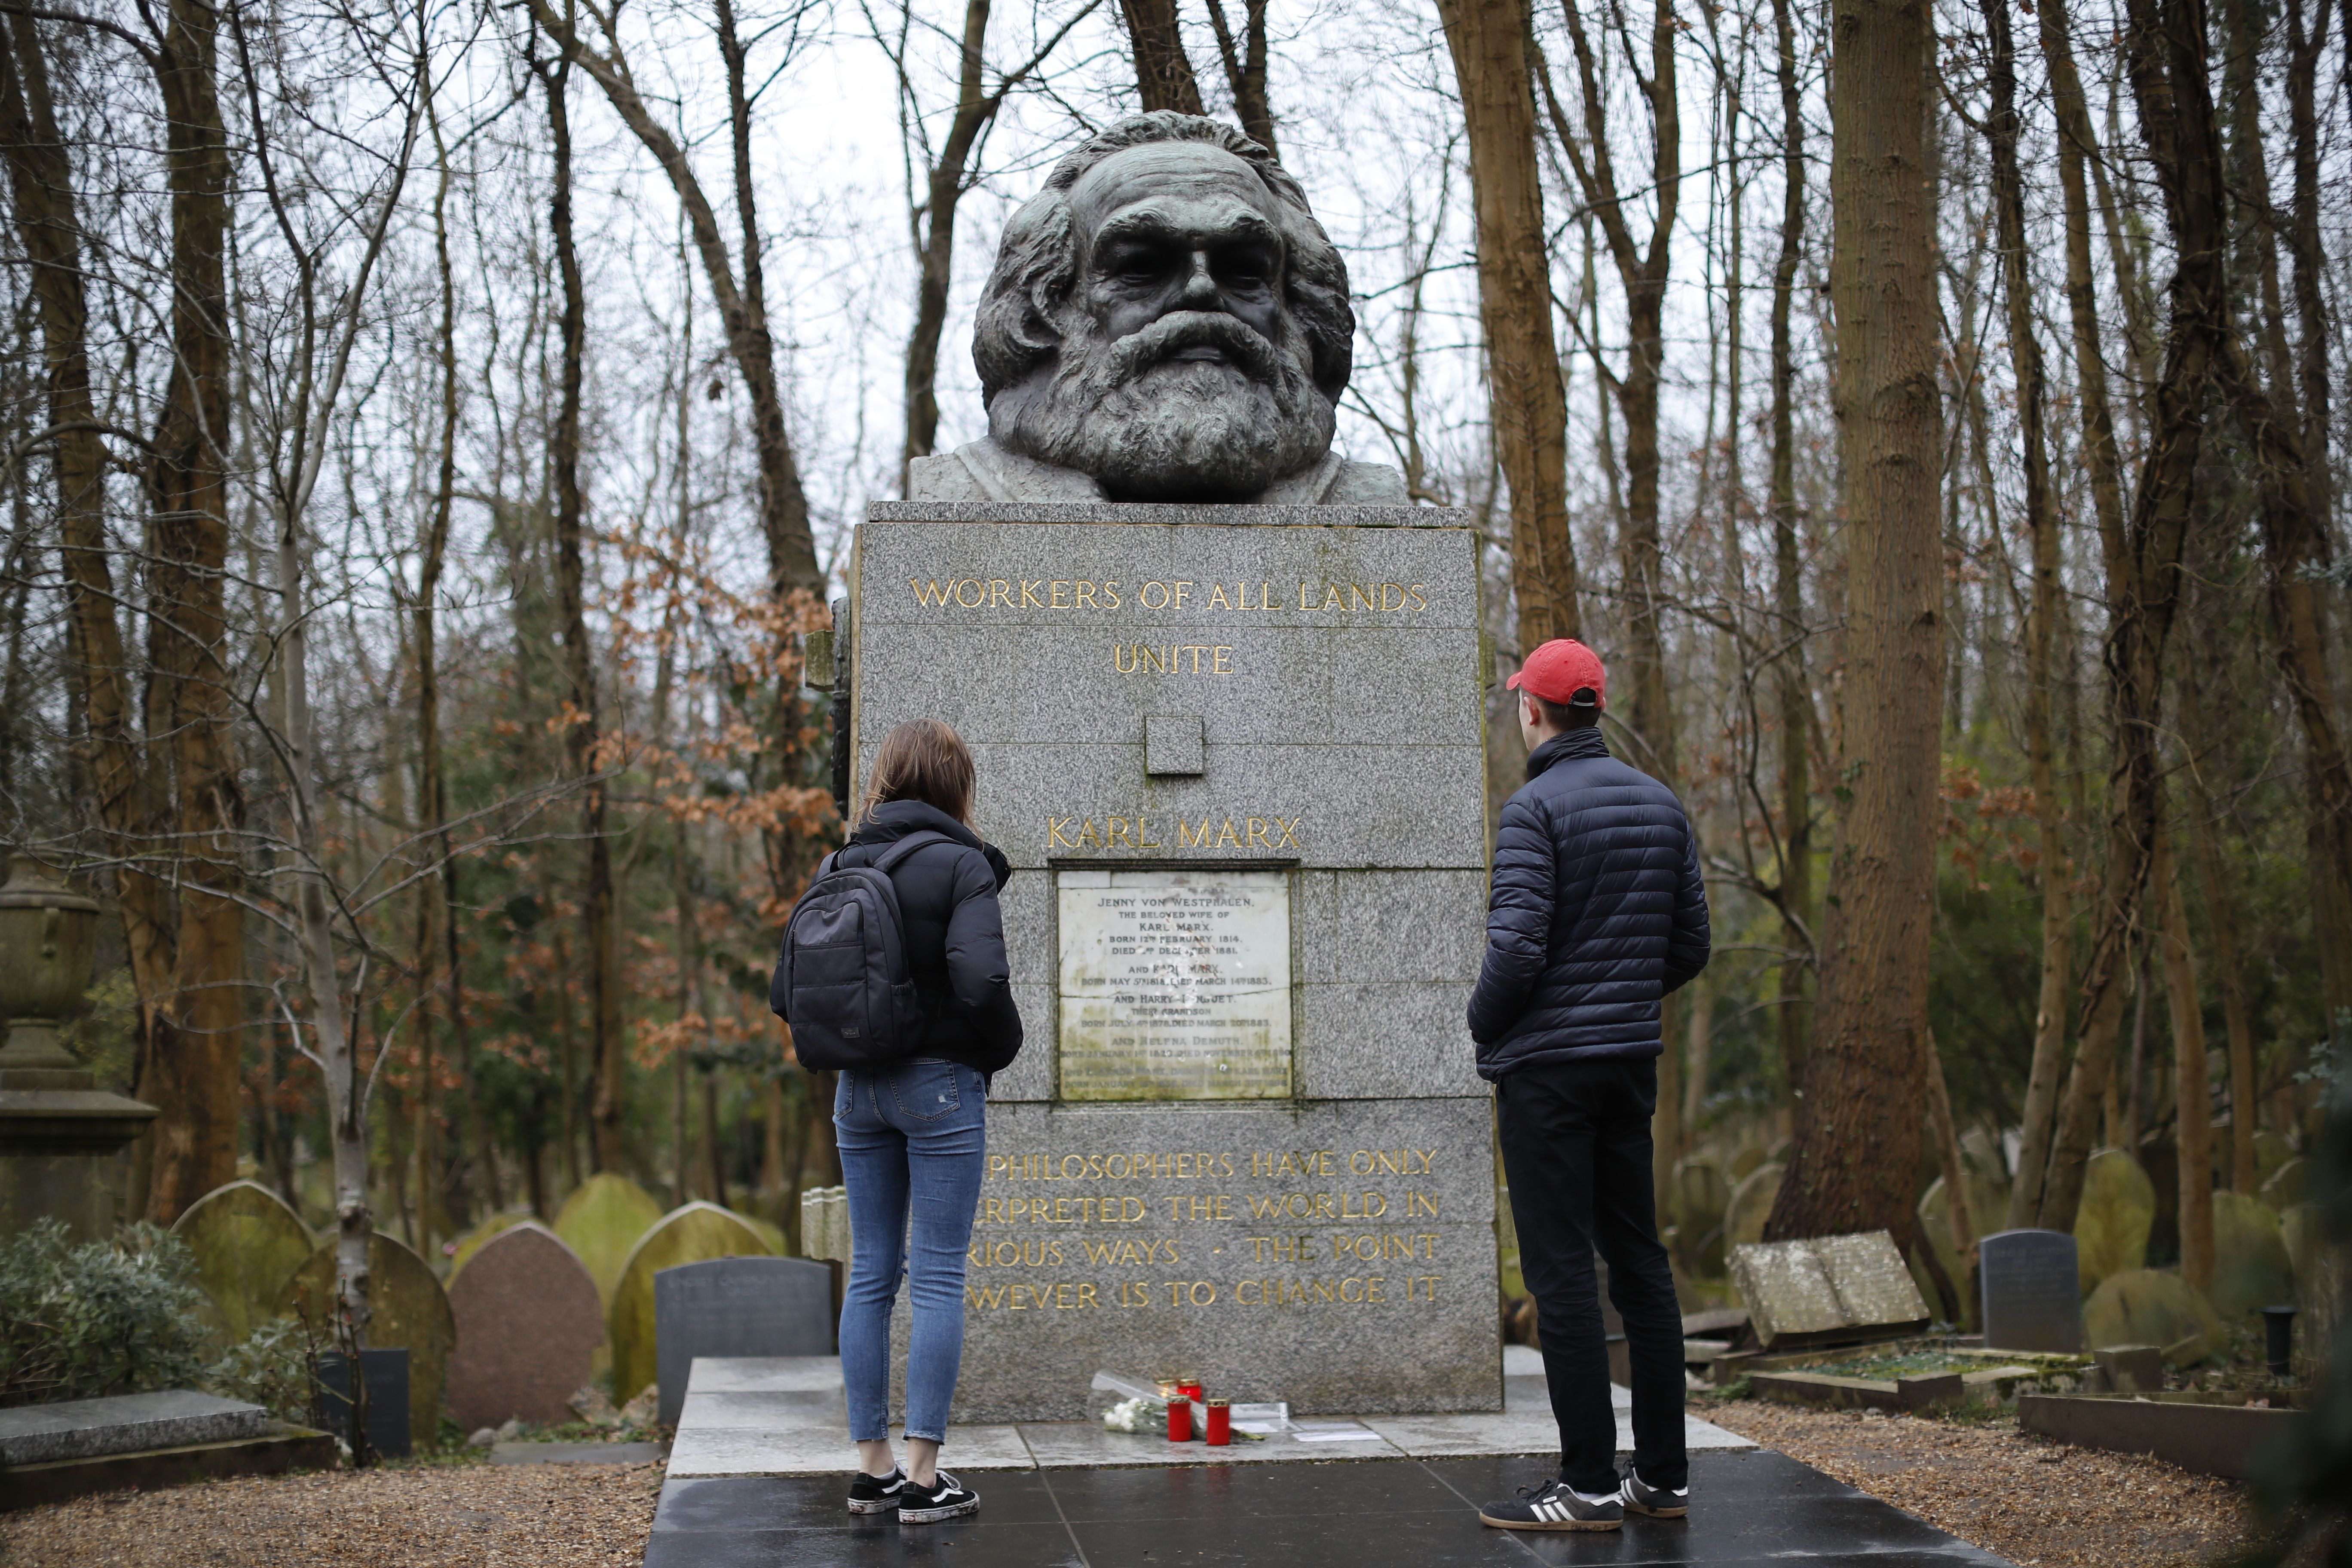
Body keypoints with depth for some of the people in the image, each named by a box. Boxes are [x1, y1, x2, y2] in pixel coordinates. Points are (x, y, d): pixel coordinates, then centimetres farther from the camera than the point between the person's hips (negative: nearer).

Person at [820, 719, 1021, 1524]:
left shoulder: (842, 866, 7)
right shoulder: (962, 864, -11)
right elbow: (982, 979, -21)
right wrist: (1000, 1050, -4)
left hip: (858, 1089, 6)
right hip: (940, 1083, -5)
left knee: (871, 1274, 10)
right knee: (938, 1278, -1)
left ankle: (872, 1465, 15)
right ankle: (923, 1474, -2)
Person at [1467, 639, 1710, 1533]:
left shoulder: (1535, 809, -13)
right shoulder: (1659, 804, 10)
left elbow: (1517, 948, -20)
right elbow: (1691, 944, 11)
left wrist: (1484, 1026, -2)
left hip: (1548, 1065, -7)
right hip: (1633, 1060, 7)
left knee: (1563, 1274, -4)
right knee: (1639, 1262, 12)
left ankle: (1590, 1485, -3)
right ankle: (1662, 1475, 16)